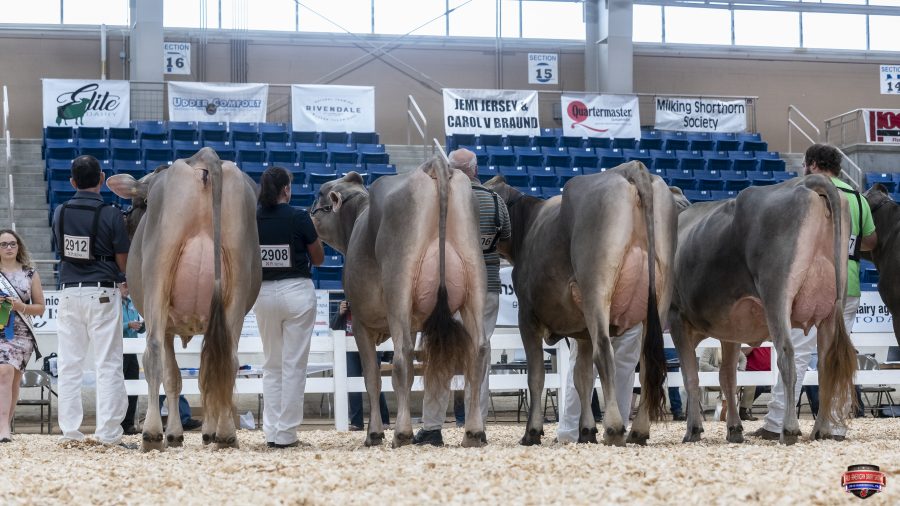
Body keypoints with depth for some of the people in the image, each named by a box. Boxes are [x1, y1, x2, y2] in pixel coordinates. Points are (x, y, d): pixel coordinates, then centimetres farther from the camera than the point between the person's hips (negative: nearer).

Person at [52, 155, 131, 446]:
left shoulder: (60, 213, 2)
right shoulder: (111, 214, -10)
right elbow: (123, 261, -7)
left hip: (69, 292, 4)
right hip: (102, 293, -4)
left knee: (69, 364, 9)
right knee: (108, 364, 1)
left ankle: (70, 431, 8)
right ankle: (108, 433, -2)